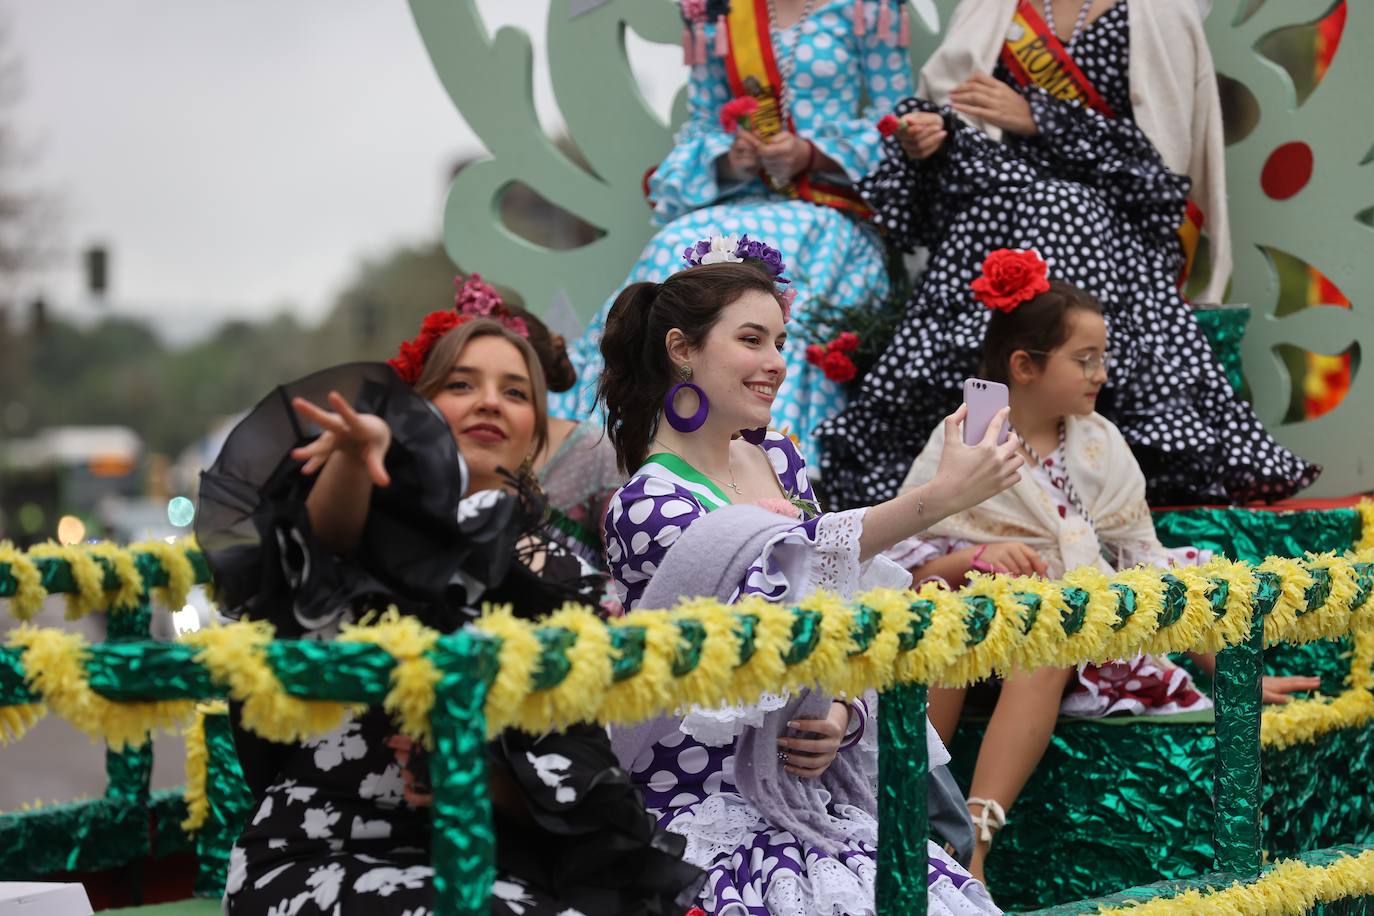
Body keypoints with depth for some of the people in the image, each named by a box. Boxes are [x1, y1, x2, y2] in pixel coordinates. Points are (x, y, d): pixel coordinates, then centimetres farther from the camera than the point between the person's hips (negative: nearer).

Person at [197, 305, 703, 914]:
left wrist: (475, 780, -14)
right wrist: (361, 444, -45)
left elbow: (576, 789, 6)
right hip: (324, 858, -4)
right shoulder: (388, 516, 3)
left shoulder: (561, 581, 12)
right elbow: (330, 525, -24)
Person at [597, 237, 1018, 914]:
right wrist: (940, 497, -33)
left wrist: (844, 716, -5)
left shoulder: (778, 459, 10)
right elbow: (793, 561, -25)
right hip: (707, 805, -6)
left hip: (812, 795, 6)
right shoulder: (649, 506, -12)